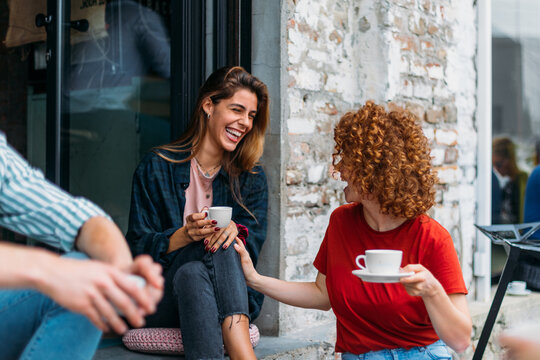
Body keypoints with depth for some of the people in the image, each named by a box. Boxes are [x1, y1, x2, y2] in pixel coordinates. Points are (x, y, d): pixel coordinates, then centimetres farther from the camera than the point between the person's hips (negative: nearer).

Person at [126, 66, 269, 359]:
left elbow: (252, 246, 2)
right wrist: (185, 235, -21)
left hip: (232, 299, 2)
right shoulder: (156, 167, 4)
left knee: (223, 250, -31)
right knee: (191, 273, -35)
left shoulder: (252, 179, 12)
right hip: (161, 300, -1)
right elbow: (138, 248, -1)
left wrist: (235, 231, -22)